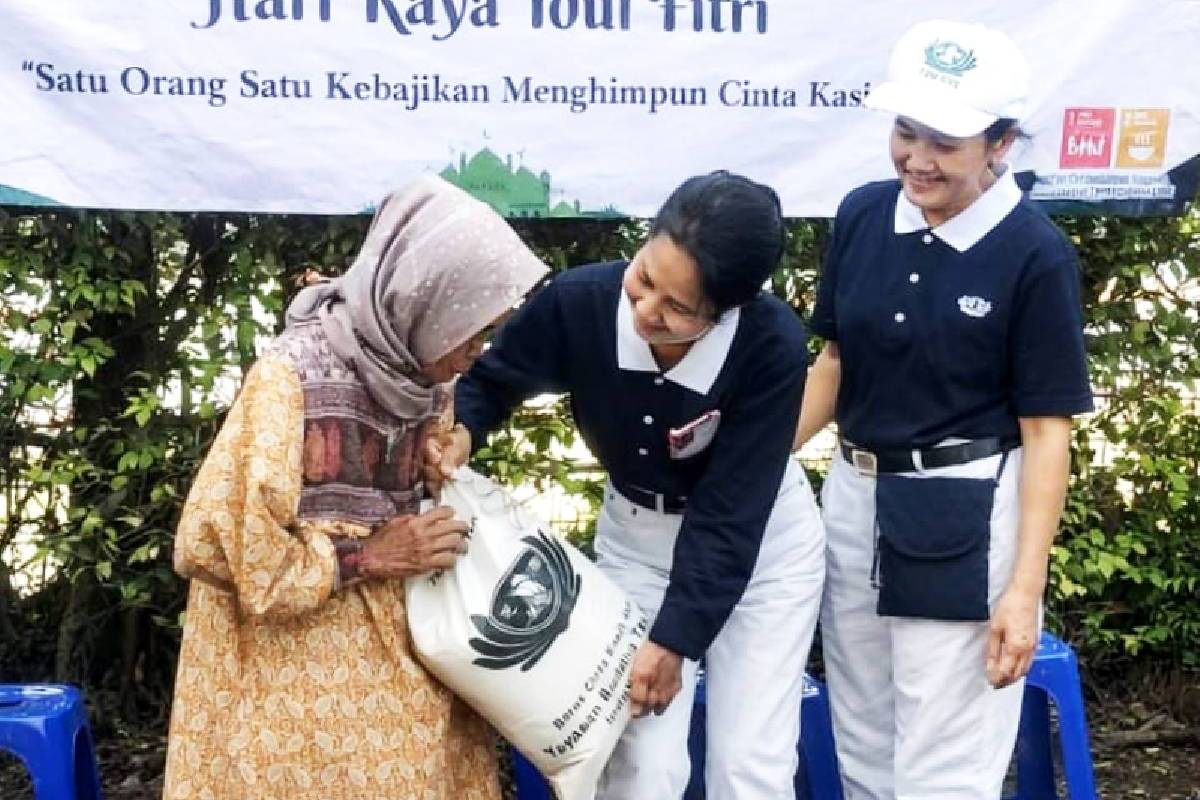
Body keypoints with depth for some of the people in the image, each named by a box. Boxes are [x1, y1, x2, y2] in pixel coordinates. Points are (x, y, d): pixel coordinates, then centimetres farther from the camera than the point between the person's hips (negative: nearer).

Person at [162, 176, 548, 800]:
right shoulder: (292, 374, -21)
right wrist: (367, 557, -17)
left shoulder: (426, 377, 0)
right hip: (290, 649, -6)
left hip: (397, 637, 6)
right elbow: (218, 543, -21)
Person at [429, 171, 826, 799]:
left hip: (761, 538, -2)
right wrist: (461, 429, -28)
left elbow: (730, 515, -26)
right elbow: (491, 377, -7)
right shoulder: (578, 302, -27)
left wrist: (675, 639, -25)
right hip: (636, 535, 2)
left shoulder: (772, 348, -32)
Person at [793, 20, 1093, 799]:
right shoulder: (863, 214, -2)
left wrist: (1024, 587, -16)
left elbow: (1046, 429, -13)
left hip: (964, 520, -5)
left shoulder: (1035, 254, -15)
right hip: (855, 498, 6)